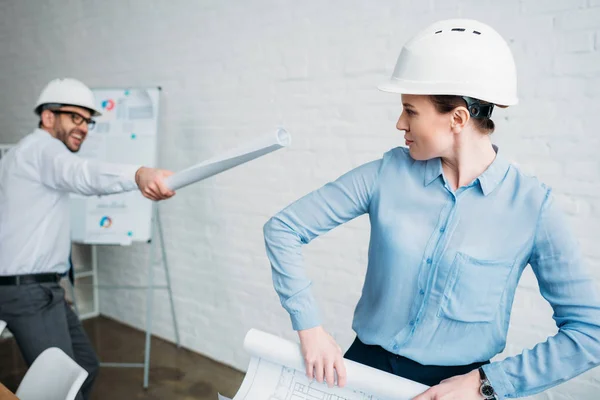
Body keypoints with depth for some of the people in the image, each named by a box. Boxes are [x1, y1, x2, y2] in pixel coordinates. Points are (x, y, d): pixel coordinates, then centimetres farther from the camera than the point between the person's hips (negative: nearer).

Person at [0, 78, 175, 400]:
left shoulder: (27, 153, 21)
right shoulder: (41, 147, -13)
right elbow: (81, 174, -37)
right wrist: (138, 175, -55)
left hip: (37, 287, 11)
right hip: (29, 290, -11)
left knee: (85, 367, 15)